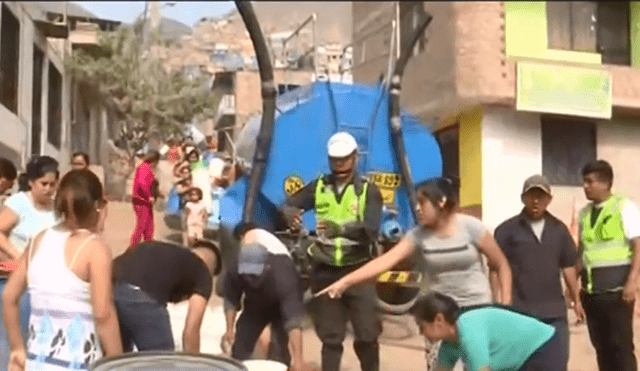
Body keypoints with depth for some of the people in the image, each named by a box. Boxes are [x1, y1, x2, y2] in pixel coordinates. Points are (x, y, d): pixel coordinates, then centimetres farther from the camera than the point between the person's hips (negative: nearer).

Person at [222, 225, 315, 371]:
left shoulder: (283, 275, -46)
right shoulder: (235, 268, -34)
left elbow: (293, 321, -52)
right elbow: (231, 298, -11)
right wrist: (230, 328, -13)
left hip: (282, 306, -4)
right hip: (255, 304, 4)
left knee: (279, 351, -17)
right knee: (239, 348, -1)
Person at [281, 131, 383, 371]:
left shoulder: (369, 191, -2)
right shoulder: (319, 187, 8)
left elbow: (371, 230, -16)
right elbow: (290, 203, 0)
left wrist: (342, 229, -35)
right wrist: (291, 213, -25)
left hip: (358, 269, -2)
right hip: (325, 270, 2)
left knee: (367, 334, 1)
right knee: (329, 336, 9)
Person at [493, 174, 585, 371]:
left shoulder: (559, 229, 8)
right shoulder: (507, 230, -5)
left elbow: (568, 266, 15)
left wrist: (576, 300, 14)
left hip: (554, 311, 4)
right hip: (519, 311, -4)